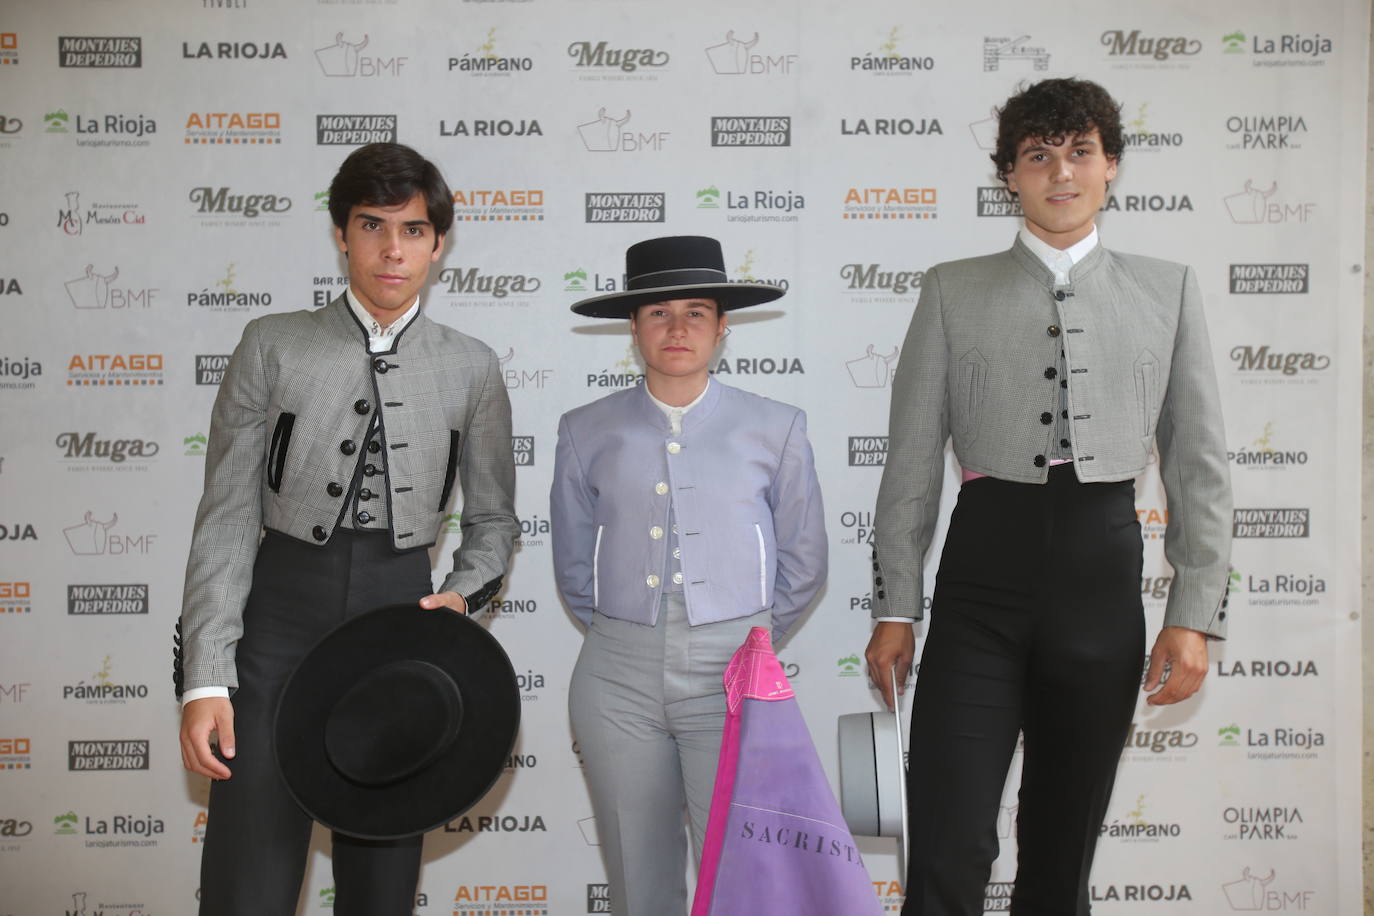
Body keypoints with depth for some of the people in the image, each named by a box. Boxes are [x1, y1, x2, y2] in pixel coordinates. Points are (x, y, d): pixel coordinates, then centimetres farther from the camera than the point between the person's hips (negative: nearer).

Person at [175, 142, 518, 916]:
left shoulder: (472, 368, 5)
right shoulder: (272, 347, 1)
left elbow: (494, 518, 14)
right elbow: (228, 517, -2)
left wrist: (462, 597, -7)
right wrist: (206, 679, -8)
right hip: (279, 621, -1)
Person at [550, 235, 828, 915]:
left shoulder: (775, 430, 4)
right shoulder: (586, 433, 6)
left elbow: (802, 562, 11)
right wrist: (617, 634, 12)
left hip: (732, 676, -1)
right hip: (618, 679, 2)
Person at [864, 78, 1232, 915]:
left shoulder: (1168, 291, 9)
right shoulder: (954, 291, 6)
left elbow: (1200, 466, 7)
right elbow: (913, 459, 4)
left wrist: (1196, 614, -1)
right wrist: (895, 608, 1)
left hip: (1104, 572, 2)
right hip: (985, 572, -1)